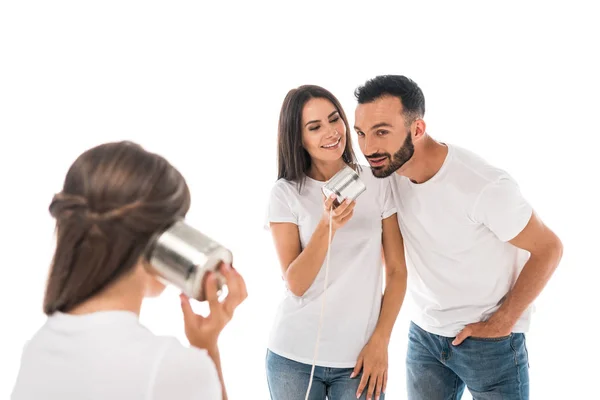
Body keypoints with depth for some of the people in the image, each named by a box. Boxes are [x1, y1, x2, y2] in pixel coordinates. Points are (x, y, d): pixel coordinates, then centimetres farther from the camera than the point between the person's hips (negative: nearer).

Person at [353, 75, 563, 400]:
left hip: (490, 342, -5)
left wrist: (500, 324, -13)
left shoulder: (483, 185, -27)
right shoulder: (386, 171, -10)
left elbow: (548, 249, -15)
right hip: (423, 335, 5)